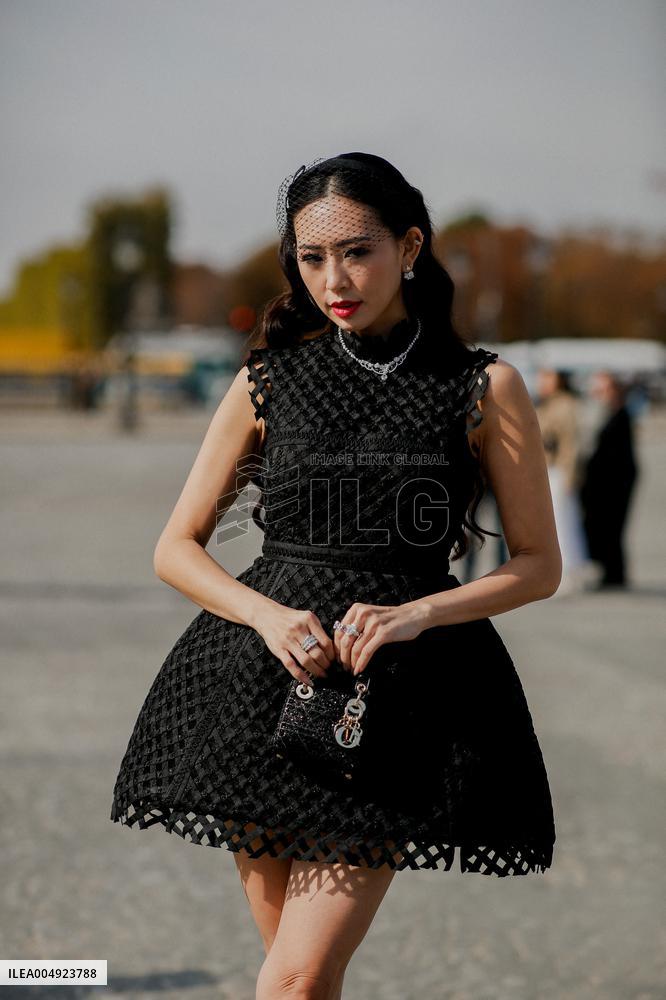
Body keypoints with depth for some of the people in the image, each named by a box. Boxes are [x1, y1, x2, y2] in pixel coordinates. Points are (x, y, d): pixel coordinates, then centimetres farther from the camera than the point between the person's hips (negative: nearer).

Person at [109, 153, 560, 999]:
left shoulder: (486, 388, 1)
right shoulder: (267, 381, 7)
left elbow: (539, 565, 5)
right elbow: (175, 549, 9)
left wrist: (417, 613, -12)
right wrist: (268, 615, -10)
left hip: (402, 689, -2)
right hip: (269, 677, 3)